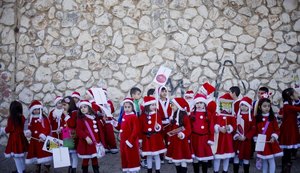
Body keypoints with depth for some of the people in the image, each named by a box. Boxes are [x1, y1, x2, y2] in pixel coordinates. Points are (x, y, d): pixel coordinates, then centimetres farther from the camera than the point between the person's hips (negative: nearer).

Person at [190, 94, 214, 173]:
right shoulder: (192, 114, 2)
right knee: (195, 158, 5)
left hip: (205, 139, 0)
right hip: (194, 138, 0)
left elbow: (211, 128, 1)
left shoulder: (208, 115, 2)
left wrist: (211, 139, -3)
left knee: (205, 158, 7)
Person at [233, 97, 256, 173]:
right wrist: (236, 136, -12)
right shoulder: (237, 115, 2)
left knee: (246, 157, 7)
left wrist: (246, 137, -14)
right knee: (236, 156, 6)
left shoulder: (251, 117, -3)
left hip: (247, 140, -1)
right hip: (237, 140, 1)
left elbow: (253, 129, -7)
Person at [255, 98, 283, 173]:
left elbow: (277, 130, -6)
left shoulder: (272, 118, -6)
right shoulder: (257, 118, 2)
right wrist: (256, 140, 2)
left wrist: (274, 137, -20)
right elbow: (256, 131, 6)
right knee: (264, 161, 15)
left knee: (271, 160, -1)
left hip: (270, 143, -3)